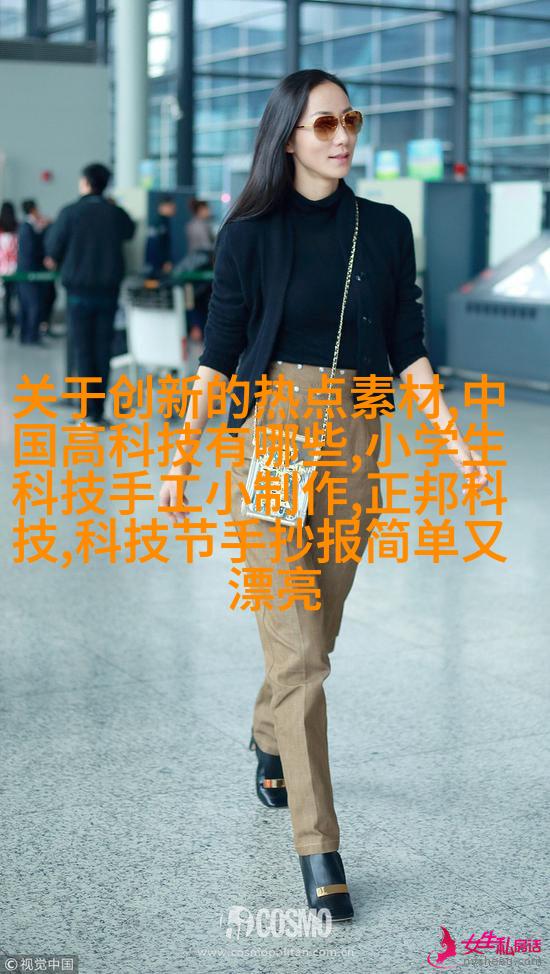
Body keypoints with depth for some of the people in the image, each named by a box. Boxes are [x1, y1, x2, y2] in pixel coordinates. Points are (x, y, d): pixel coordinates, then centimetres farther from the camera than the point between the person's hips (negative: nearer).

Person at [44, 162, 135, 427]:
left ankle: (89, 412, -2)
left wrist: (56, 259, 21)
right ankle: (99, 411, 8)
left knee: (83, 349, 2)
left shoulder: (70, 212, -9)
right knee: (103, 349, 7)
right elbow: (130, 231, 20)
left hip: (79, 289, -2)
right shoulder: (116, 213, 0)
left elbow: (53, 249, -2)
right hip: (108, 290, 2)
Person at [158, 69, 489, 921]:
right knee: (296, 648, -8)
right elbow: (218, 353, 0)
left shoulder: (387, 230, 6)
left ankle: (268, 736, 46)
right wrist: (181, 459, -3)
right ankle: (318, 846, -2)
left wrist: (453, 437, 0)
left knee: (317, 631, 14)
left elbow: (408, 347, 8)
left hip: (356, 443, 3)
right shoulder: (251, 234, -1)